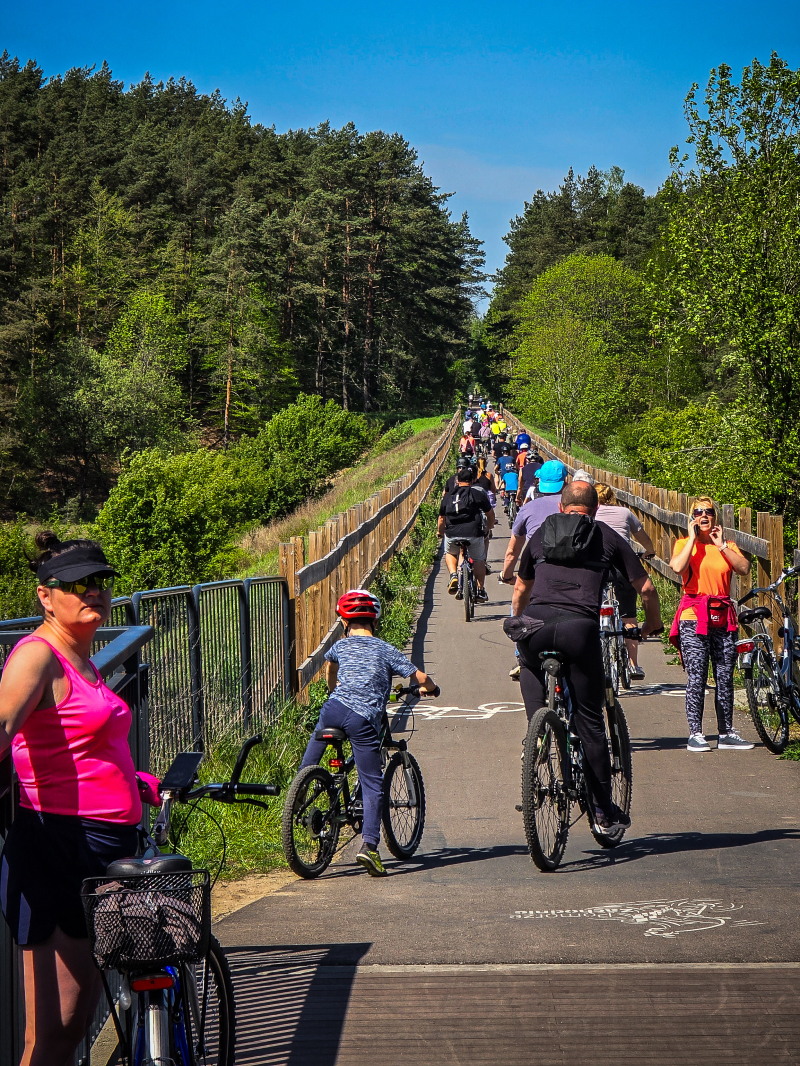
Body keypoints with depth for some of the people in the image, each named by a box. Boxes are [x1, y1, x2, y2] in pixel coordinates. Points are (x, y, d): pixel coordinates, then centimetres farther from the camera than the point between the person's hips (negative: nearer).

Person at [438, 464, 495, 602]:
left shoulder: (448, 496, 13)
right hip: (474, 534, -1)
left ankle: (453, 575, 8)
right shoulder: (479, 494, 7)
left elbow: (441, 519, 19)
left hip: (452, 534, 2)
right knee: (479, 560, 22)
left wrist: (440, 532, 37)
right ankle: (481, 591, 21)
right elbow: (490, 515, 16)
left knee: (450, 554, 32)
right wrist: (488, 529, 35)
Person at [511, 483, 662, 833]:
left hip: (536, 621, 1)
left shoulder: (541, 533, 25)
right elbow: (645, 587, 22)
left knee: (530, 668, 31)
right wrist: (652, 624, 40)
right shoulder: (607, 537, 20)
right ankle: (606, 812, 14)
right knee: (589, 721, 7)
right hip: (580, 627, -1)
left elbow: (521, 589, 35)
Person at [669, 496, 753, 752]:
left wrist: (721, 545, -6)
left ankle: (726, 733, 13)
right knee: (696, 678, -9)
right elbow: (677, 566, -17)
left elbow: (744, 568, -4)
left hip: (723, 617, 4)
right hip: (693, 617, -3)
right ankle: (695, 734, -5)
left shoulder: (726, 545, 15)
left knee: (725, 678, 5)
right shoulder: (684, 543, 6)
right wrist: (693, 538, -9)